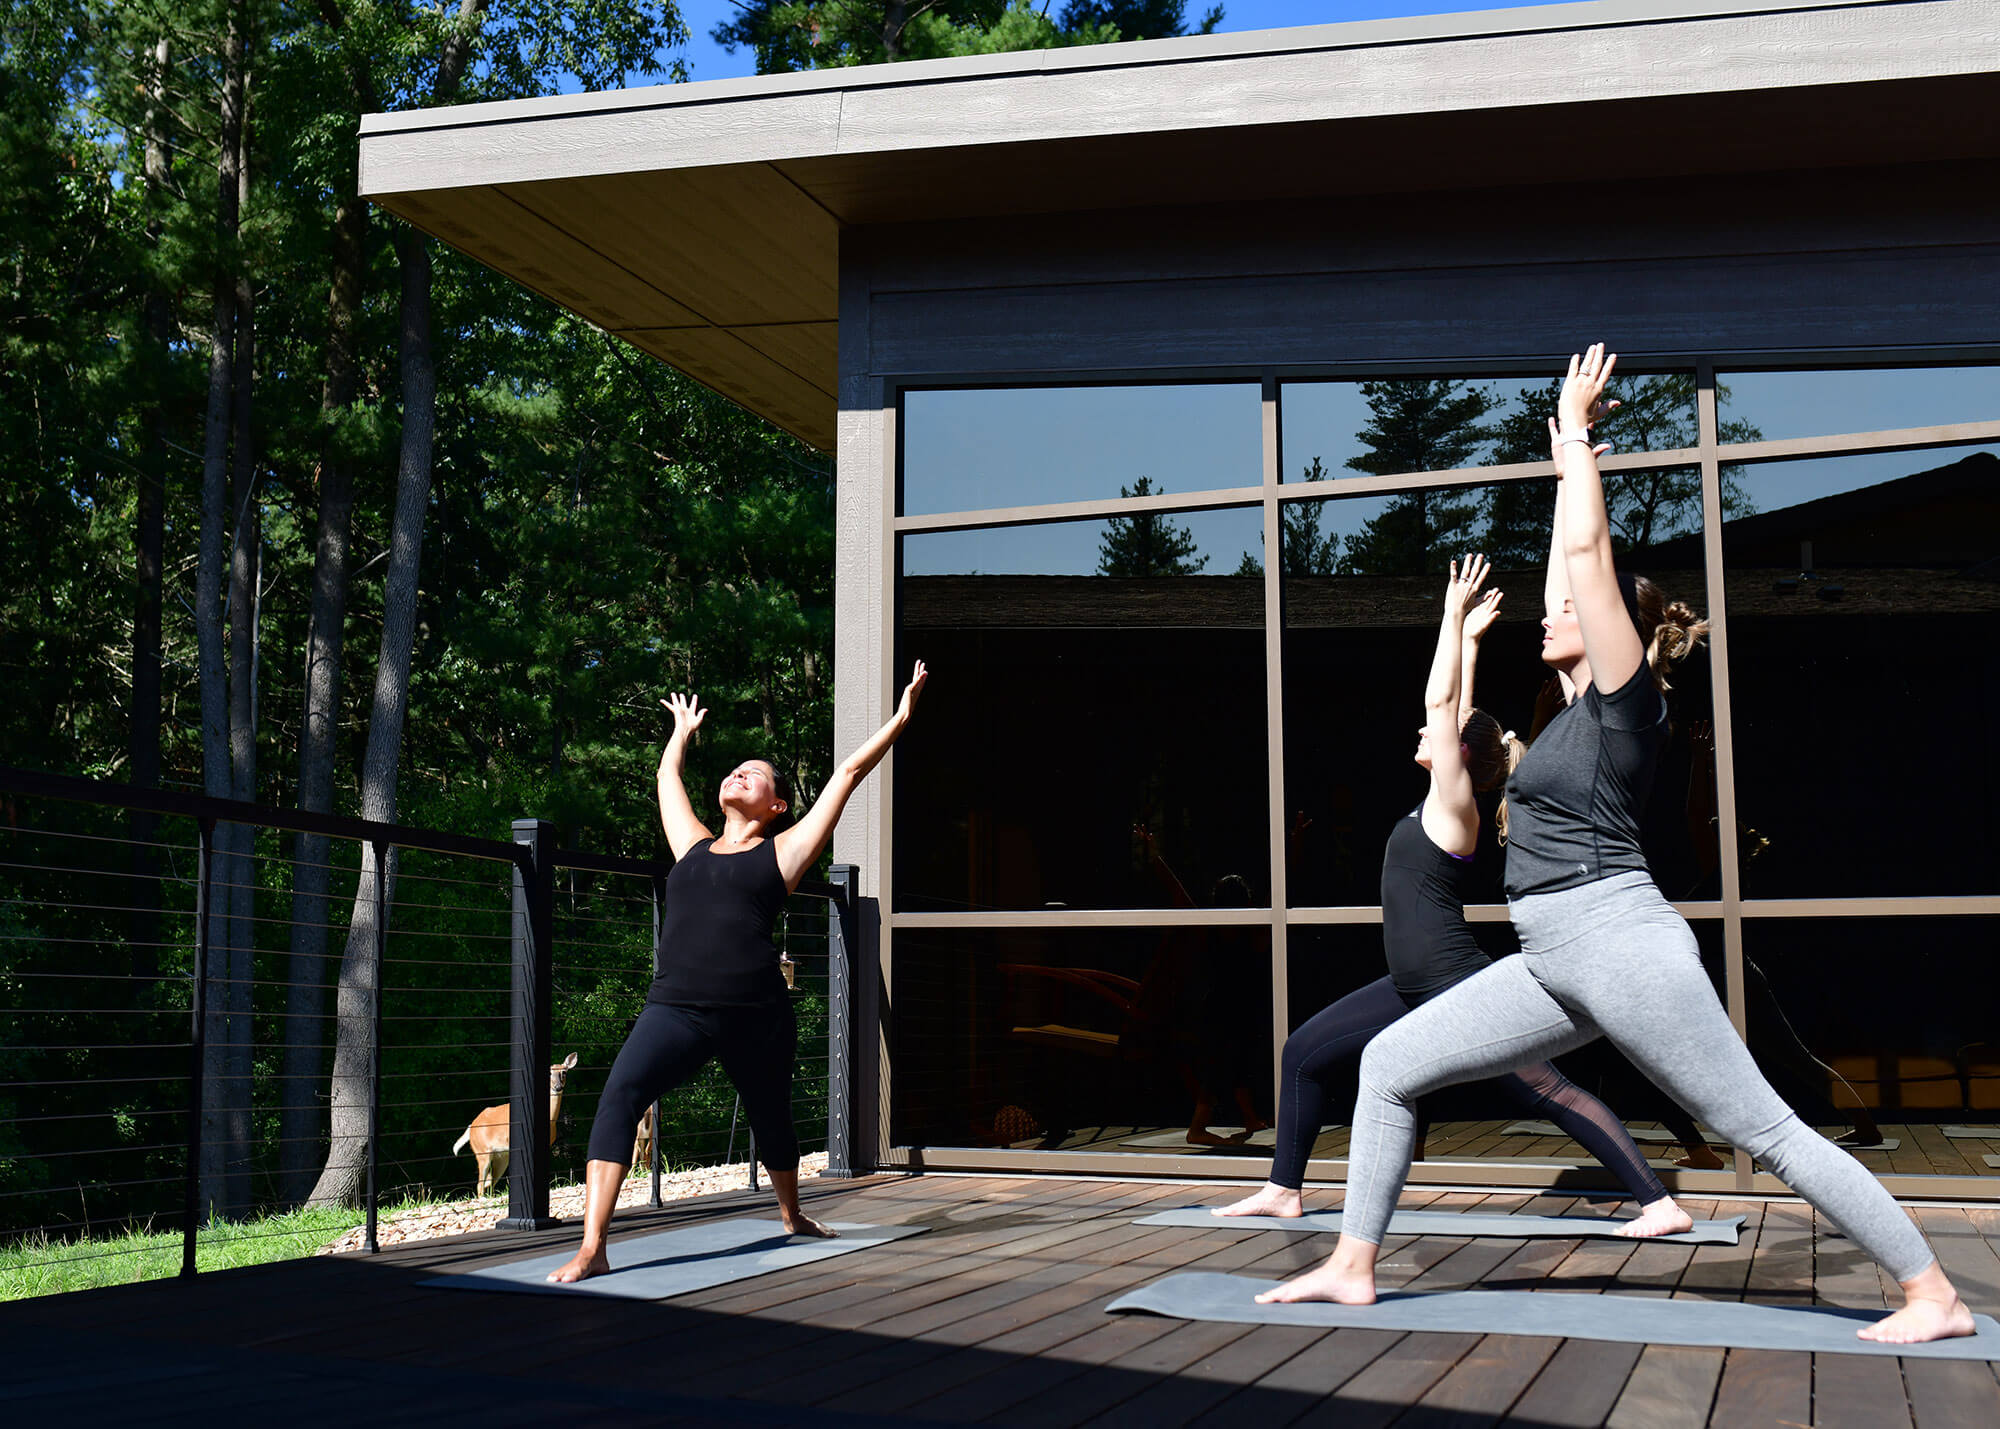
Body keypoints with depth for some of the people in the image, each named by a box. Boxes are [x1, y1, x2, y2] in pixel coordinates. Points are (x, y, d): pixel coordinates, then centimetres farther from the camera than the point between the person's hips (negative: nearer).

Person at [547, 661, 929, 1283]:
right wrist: (683, 732, 52)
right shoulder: (694, 846, 19)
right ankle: (591, 1248, -25)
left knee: (771, 1119, 17)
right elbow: (667, 776, 36)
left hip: (757, 1015, -2)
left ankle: (792, 1215, 47)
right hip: (676, 1009, 2)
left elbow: (848, 773, 12)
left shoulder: (783, 851, 9)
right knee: (619, 1097, -21)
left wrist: (901, 717, 16)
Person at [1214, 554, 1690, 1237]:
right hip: (1416, 987, 10)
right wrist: (1468, 637, 30)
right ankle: (1283, 1191, 16)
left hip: (1458, 987, -10)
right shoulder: (1441, 805, 12)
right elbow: (1458, 710, 19)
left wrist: (1456, 614, -7)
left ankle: (1660, 1203, -5)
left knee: (1549, 1091, -8)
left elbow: (1441, 701, -12)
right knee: (1304, 1051, 9)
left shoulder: (1454, 803, -9)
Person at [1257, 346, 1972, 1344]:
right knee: (1389, 1064, 3)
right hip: (1556, 963, 9)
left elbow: (1588, 548, -11)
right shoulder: (1580, 701, 17)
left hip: (1622, 947, -9)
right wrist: (1569, 458, 33)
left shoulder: (1626, 696, -5)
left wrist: (1576, 432, 0)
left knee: (1763, 1129, -3)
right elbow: (1570, 562, 26)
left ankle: (1935, 1295, 8)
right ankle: (1351, 1269, 7)